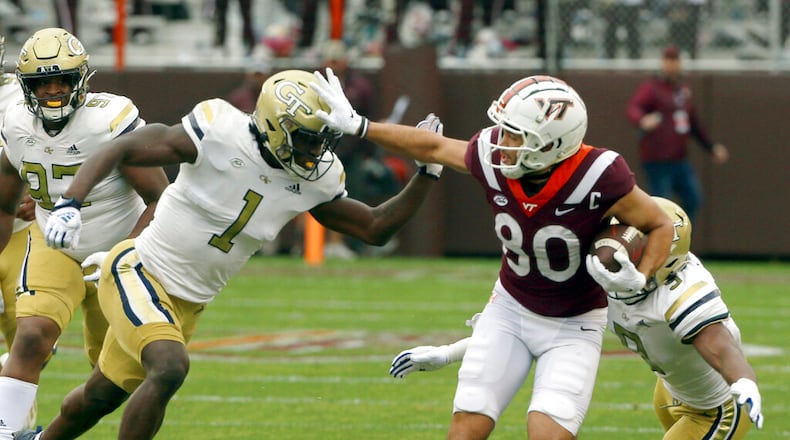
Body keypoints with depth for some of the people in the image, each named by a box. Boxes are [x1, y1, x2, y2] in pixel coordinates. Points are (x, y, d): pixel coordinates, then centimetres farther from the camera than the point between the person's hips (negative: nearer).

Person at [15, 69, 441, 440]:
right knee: (170, 368, -29)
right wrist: (70, 204, -29)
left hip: (188, 303, 6)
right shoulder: (219, 133, -23)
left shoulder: (314, 180, -6)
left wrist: (427, 174, -7)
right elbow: (120, 149, -18)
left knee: (103, 396, 18)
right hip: (138, 272, -6)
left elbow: (375, 228, 3)